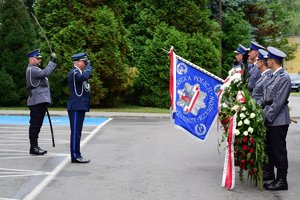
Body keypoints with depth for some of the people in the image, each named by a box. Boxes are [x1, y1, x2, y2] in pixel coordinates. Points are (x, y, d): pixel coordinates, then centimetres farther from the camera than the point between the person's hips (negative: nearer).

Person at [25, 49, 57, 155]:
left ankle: (35, 146, 19)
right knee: (35, 124, -6)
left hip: (40, 101, 11)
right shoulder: (31, 69, -13)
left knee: (37, 124, 13)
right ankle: (33, 147, -3)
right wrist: (52, 61, -22)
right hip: (37, 102, -11)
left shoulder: (35, 69, 21)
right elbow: (45, 72, -28)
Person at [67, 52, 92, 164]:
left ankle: (76, 155, 16)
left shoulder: (78, 72, 19)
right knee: (75, 132, -8)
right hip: (76, 107, -10)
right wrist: (88, 66, -19)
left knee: (77, 133, 12)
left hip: (80, 107, 10)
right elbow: (84, 76, -31)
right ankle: (75, 156, -7)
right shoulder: (74, 73, -13)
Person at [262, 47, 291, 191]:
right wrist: (264, 115, 10)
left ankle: (281, 181, 7)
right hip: (270, 119, 9)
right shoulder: (274, 76, 12)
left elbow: (278, 102, -19)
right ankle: (268, 177, 29)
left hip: (278, 121, -9)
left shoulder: (284, 78, -16)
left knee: (279, 151, -1)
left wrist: (267, 117, -17)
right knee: (269, 149, 17)